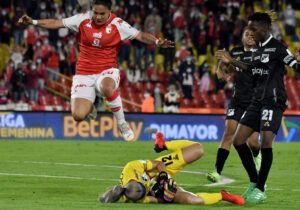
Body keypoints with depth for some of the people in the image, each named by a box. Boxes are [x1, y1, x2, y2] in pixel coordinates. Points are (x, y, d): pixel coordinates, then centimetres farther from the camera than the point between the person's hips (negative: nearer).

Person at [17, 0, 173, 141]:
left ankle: (122, 125, -16)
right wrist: (33, 22, -8)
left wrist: (157, 42, -29)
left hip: (107, 71, -2)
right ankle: (89, 106, 26)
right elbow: (57, 23, 0)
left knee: (107, 88, -41)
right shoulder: (83, 19, -3)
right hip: (84, 73, 2)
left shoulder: (118, 24, -7)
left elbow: (140, 35, -12)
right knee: (78, 116, -16)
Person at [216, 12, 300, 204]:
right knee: (238, 140, 4)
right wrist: (232, 62, 33)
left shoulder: (277, 47, -10)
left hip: (273, 101, -9)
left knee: (266, 141, -20)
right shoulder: (259, 49, 14)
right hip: (257, 101, 9)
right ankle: (254, 182, 16)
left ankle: (260, 190, -9)